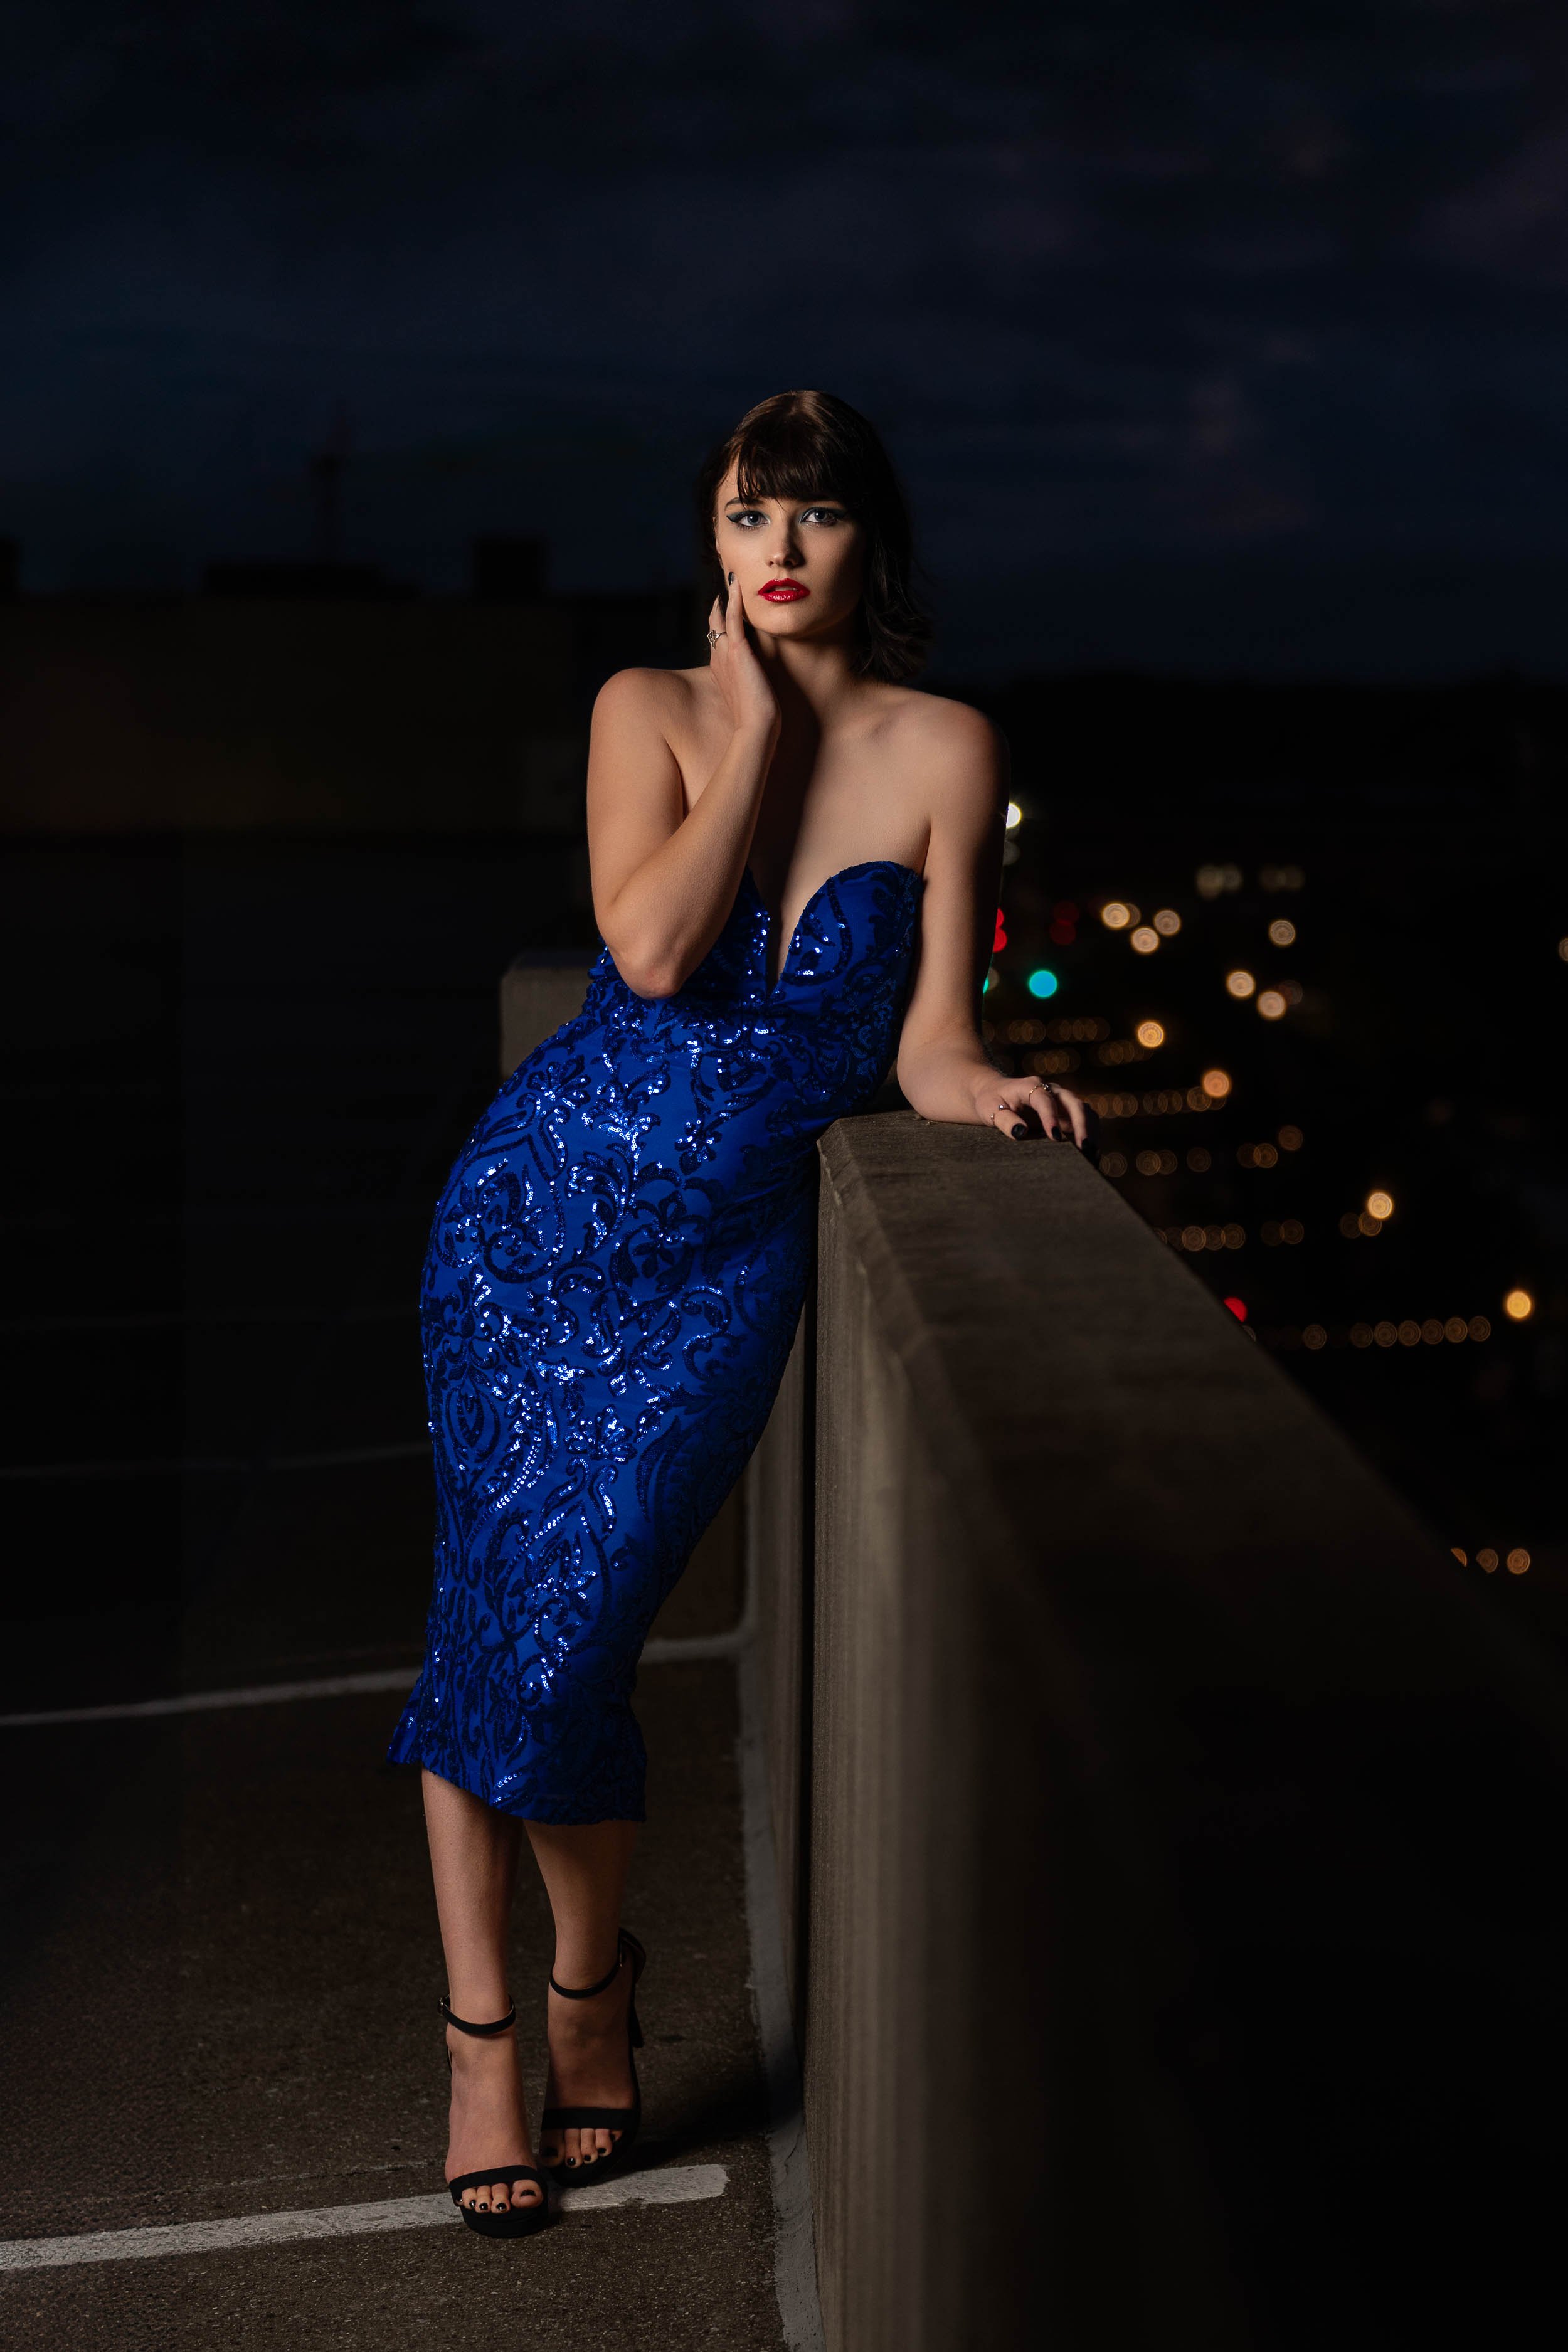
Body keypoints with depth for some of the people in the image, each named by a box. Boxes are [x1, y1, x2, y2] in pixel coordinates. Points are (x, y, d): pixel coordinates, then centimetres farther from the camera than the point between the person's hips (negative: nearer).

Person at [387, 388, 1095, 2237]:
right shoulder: (652, 711, 0)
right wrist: (759, 726, -12)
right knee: (495, 1610, -2)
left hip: (730, 1255, -1)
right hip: (543, 1202, 1)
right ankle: (485, 2024, 13)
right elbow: (653, 948, -17)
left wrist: (982, 1087, -25)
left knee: (571, 1625, -9)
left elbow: (928, 1043, -3)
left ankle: (592, 1970, 18)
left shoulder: (945, 751, -1)